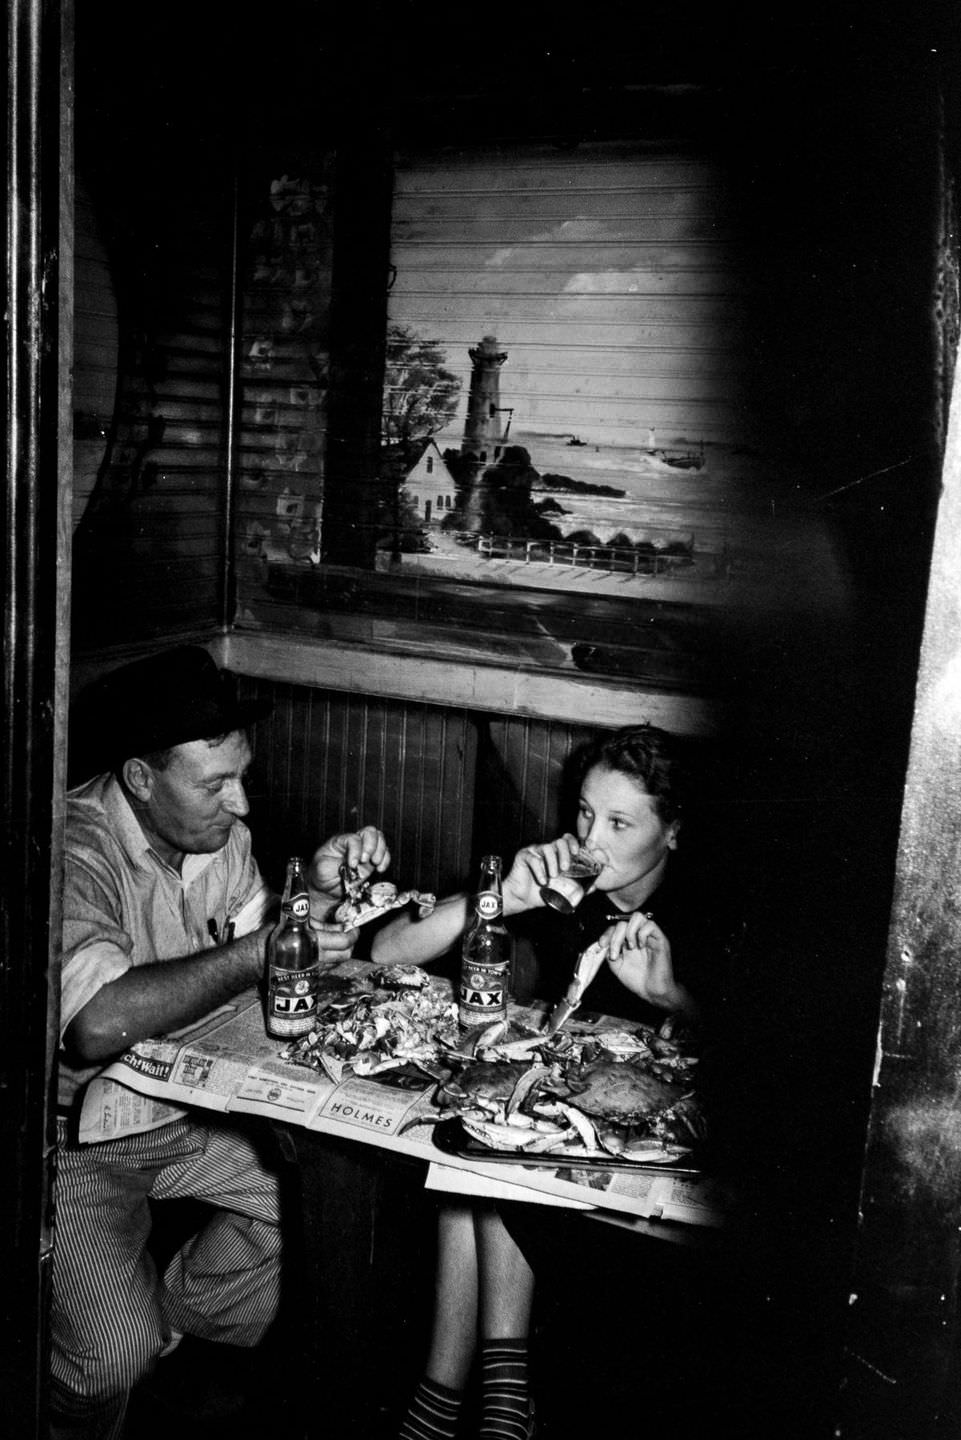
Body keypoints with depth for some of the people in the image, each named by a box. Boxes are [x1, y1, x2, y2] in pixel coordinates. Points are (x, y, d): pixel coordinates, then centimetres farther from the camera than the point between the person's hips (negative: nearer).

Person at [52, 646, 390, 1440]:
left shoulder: (220, 828, -3)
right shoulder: (75, 849, -27)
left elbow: (255, 973, 3)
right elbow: (96, 1023, -41)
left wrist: (315, 893, -16)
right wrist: (258, 954, -34)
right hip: (72, 1135, -7)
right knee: (115, 1353, -21)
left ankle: (174, 1319, 19)